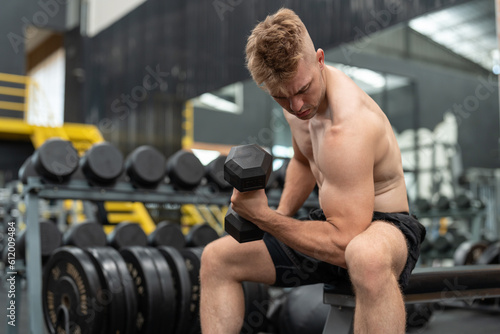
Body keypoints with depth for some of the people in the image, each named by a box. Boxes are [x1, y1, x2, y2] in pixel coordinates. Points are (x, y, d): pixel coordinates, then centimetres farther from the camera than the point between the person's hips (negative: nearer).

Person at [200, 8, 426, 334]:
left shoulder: (348, 127, -31)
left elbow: (341, 244, -33)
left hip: (385, 226, -8)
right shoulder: (297, 92, -2)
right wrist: (280, 215, 3)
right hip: (333, 222, 8)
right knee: (216, 259, 1)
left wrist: (262, 216, -26)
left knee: (366, 258, -46)